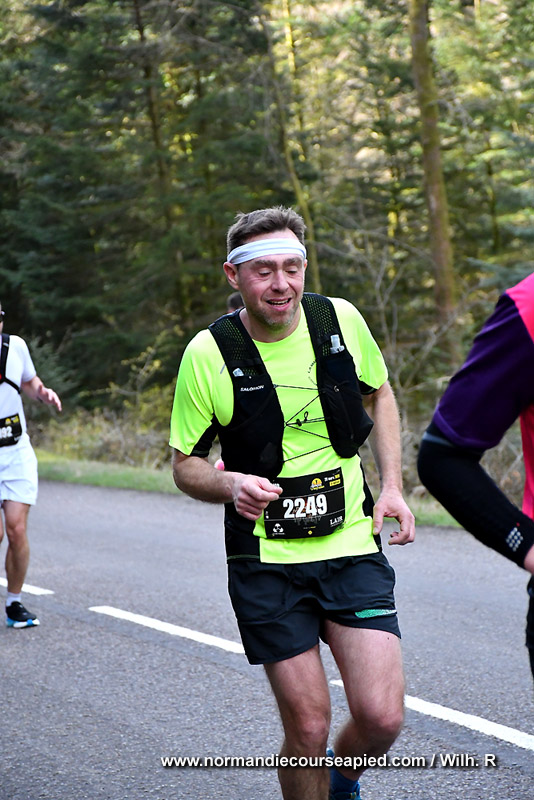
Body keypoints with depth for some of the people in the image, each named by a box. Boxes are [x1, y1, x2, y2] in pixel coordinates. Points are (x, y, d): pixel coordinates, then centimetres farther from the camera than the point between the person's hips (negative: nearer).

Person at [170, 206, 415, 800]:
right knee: (308, 727, -4)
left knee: (381, 716, -8)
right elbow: (185, 465, 0)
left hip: (352, 548, 2)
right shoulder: (208, 354, -10)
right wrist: (232, 485, -21)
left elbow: (379, 395, 17)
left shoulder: (341, 320, -3)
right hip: (266, 562, -2)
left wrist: (391, 486, 6)